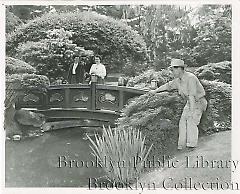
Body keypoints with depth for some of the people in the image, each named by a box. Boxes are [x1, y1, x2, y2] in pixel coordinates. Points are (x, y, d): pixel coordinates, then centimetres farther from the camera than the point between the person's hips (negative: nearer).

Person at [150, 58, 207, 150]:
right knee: (183, 122, 1)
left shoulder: (190, 78, -25)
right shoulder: (178, 80, 2)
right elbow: (167, 86, 18)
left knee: (191, 122, -21)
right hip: (190, 102, 8)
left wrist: (191, 111, -30)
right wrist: (155, 91, 29)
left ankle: (192, 145, -21)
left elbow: (192, 95, -29)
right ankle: (181, 147, 4)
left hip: (198, 102, -8)